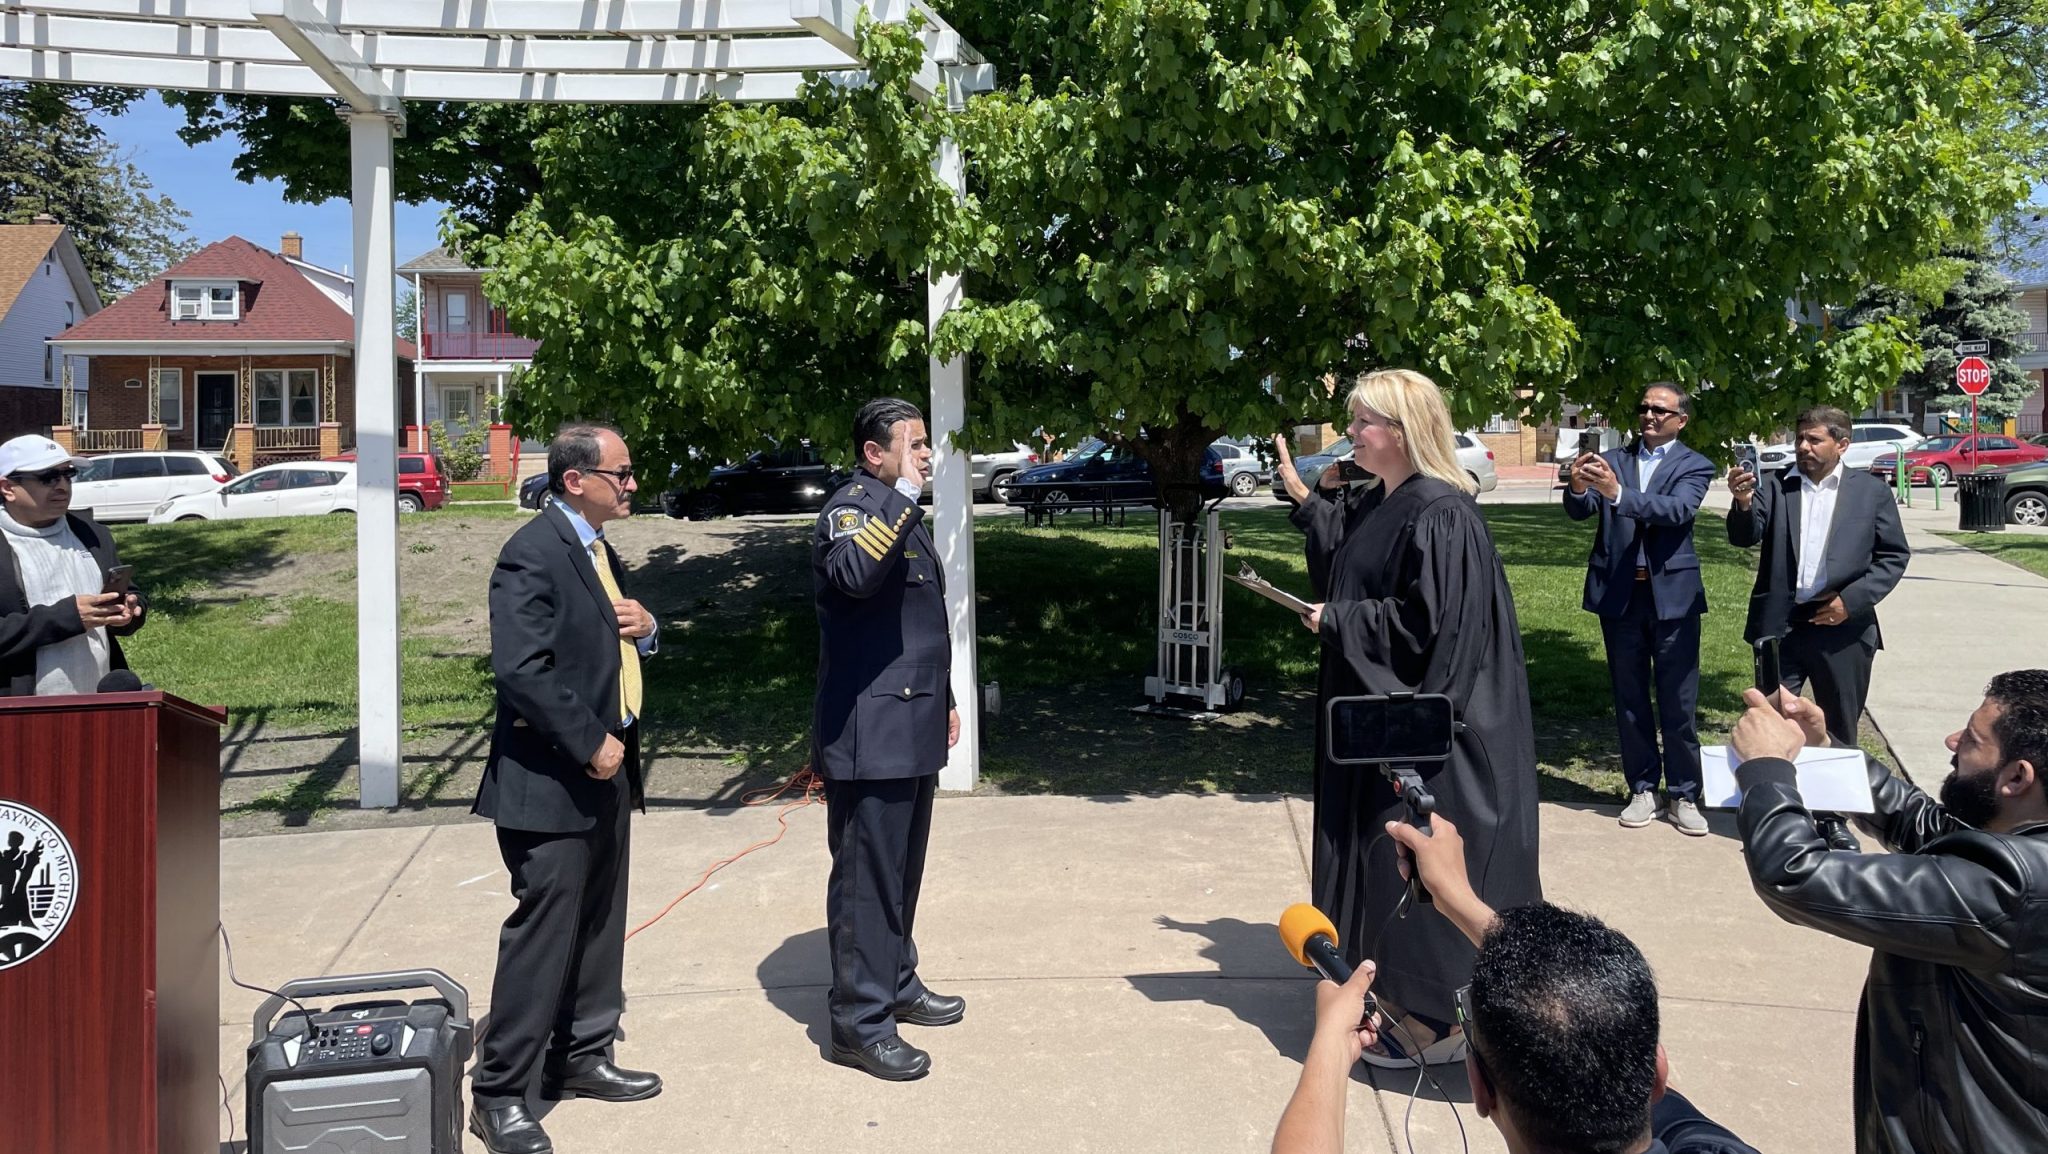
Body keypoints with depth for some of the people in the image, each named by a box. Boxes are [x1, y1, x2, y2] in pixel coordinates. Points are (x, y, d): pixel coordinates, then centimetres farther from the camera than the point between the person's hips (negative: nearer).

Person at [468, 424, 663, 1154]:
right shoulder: (533, 553, -16)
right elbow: (520, 669, -24)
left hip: (606, 770, 9)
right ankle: (499, 1094, 9)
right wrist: (589, 745, -20)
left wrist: (644, 629, 3)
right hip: (552, 780, -9)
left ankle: (581, 1058, 31)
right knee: (543, 933, -4)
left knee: (599, 925, 16)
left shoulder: (597, 549, 14)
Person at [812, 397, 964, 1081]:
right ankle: (859, 1022, 6)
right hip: (868, 733, -9)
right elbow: (855, 572, -39)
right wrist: (904, 491, -31)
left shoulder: (901, 513, 17)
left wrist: (942, 701, 24)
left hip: (911, 730, 9)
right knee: (867, 876, -3)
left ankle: (896, 985, 31)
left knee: (902, 870, 18)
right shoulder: (851, 509, -13)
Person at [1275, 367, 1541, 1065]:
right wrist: (1312, 500, 13)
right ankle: (1393, 992, 32)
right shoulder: (1373, 504, 9)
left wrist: (1337, 622, -16)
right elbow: (1337, 574, 17)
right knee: (1379, 851, 18)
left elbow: (1429, 621, -25)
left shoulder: (1438, 516, -20)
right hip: (1377, 713, 10)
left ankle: (1428, 1015, 12)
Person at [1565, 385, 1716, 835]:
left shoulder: (1694, 467, 1)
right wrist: (1579, 488, -28)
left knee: (1679, 703, 2)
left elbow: (1677, 510, -19)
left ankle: (1683, 795, 14)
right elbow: (1579, 512, -5)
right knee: (1630, 700, 10)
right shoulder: (1612, 460, 8)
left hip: (1672, 594, -2)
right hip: (1619, 594, 3)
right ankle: (1642, 789, 21)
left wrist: (1616, 492, -33)